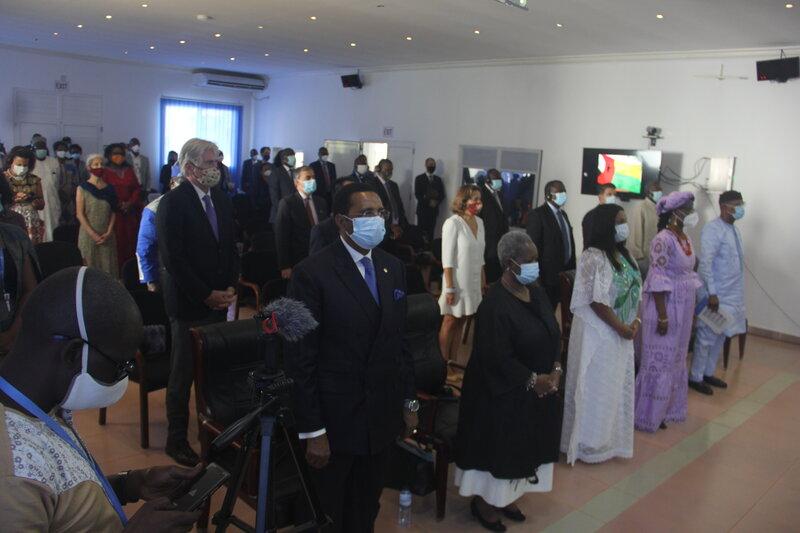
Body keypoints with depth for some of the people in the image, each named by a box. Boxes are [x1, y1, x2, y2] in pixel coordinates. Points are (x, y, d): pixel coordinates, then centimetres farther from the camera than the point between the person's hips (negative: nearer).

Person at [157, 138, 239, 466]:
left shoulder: (221, 200, 10)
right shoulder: (173, 203, -10)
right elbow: (173, 259, -15)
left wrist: (230, 287, 3)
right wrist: (206, 296, -13)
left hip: (220, 300, 5)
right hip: (189, 303, -5)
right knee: (183, 372, 5)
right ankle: (177, 439, 19)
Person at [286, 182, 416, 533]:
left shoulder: (394, 268, 4)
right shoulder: (313, 273, -15)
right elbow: (301, 358, -15)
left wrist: (410, 401, 11)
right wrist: (312, 431, -15)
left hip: (383, 415, 5)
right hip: (336, 418, -5)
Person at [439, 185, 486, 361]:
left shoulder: (479, 222, 5)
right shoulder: (453, 223, -15)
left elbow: (480, 256, 12)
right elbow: (447, 259, -16)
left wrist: (483, 281, 12)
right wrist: (449, 288, -18)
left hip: (473, 282, 6)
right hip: (457, 282, -6)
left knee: (459, 324, 12)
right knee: (450, 323, 4)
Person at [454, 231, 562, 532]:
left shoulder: (537, 292, 1)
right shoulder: (495, 304, -24)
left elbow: (553, 334, 9)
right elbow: (496, 357, -24)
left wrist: (555, 370, -5)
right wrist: (532, 380, -17)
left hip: (538, 389, 8)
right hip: (504, 393, -8)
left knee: (522, 446, 19)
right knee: (498, 447, 8)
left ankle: (505, 496, 39)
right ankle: (484, 501, 30)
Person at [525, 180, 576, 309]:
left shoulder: (563, 213, 15)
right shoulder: (537, 215, -12)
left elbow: (569, 241, 17)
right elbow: (533, 246, -16)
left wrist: (572, 268, 14)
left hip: (565, 271, 7)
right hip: (548, 273, -7)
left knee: (552, 309, 15)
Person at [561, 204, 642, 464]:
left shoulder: (623, 254, 8)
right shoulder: (593, 257, -19)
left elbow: (634, 291, 11)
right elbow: (597, 301, -22)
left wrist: (635, 321, -4)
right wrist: (621, 327, -16)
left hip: (621, 332, 8)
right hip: (597, 332, -8)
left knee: (616, 385, 16)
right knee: (596, 387, 3)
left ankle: (608, 438, 32)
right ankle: (588, 443, 19)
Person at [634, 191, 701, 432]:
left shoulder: (686, 238, 8)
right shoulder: (663, 239, -18)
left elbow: (689, 275, 14)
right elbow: (658, 280, -20)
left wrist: (692, 309, 14)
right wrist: (662, 316, -21)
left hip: (684, 307, 8)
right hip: (666, 306, -8)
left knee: (676, 359, 17)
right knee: (659, 361, 2)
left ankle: (667, 407, 32)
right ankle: (648, 414, 17)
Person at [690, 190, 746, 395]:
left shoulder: (734, 230, 12)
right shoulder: (713, 229, -15)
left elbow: (736, 262, 17)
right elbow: (706, 263, -21)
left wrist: (738, 294, 16)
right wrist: (712, 293, -24)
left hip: (732, 294, 9)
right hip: (716, 294, -8)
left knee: (720, 336, 15)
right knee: (707, 336, -1)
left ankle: (708, 373, 27)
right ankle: (695, 377, 10)